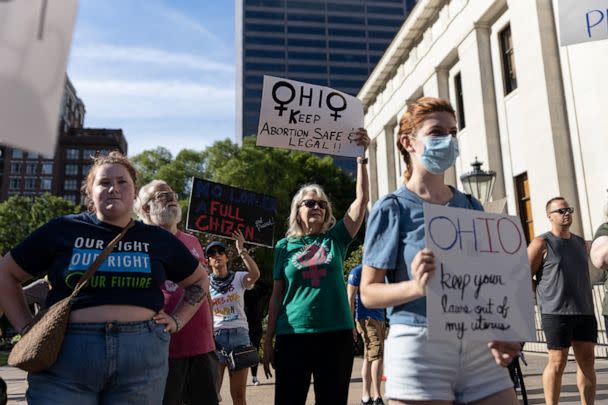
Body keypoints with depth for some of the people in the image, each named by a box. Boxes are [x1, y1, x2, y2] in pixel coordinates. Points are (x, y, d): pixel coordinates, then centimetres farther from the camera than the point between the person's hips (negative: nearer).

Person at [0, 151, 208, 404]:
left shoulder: (158, 239, 9)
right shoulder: (63, 230, 5)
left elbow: (199, 281, 21)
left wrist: (177, 321, 9)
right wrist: (26, 327, 6)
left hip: (142, 359, 2)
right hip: (65, 356, -1)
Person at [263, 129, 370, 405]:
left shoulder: (336, 238, 6)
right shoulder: (284, 246, 6)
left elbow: (362, 198, -3)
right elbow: (276, 296, 7)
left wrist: (362, 157, -11)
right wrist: (268, 341, 5)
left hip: (336, 334, 1)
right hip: (293, 336, 0)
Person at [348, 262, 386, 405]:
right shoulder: (357, 272, -4)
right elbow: (350, 299, -8)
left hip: (380, 318, 7)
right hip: (366, 318, -7)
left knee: (369, 358, 10)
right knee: (378, 356, -14)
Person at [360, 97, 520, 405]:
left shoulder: (471, 207, 11)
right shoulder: (392, 208, -4)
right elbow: (368, 292, -5)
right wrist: (416, 286, -23)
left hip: (478, 345, 5)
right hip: (420, 347, -4)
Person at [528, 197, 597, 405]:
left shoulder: (581, 243, 16)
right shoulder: (541, 243, -3)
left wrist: (588, 306, 20)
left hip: (585, 312, 6)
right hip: (556, 312, -6)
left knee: (587, 361, 7)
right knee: (557, 363, -4)